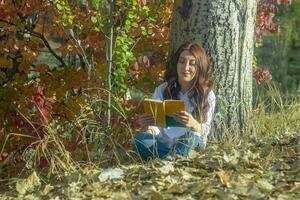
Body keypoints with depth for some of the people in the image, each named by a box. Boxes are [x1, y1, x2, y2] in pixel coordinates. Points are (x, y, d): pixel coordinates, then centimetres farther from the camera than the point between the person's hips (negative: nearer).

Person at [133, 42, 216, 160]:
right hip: (162, 145, 2)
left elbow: (205, 131, -10)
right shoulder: (162, 90, 4)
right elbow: (154, 127, -2)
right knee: (140, 138, -30)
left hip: (191, 146, -1)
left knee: (191, 137, -35)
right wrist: (146, 126, -28)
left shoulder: (207, 95, 1)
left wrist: (193, 124, -34)